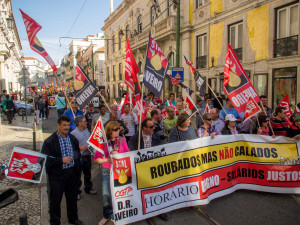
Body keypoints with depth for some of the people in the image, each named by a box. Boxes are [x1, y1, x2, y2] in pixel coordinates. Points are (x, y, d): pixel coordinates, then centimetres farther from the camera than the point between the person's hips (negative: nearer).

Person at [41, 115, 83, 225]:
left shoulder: (73, 138, 6)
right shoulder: (49, 141, -11)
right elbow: (46, 159, -15)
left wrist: (77, 170, 10)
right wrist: (62, 160, -22)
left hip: (72, 173, 5)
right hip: (57, 175, -5)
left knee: (72, 197, 19)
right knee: (55, 200, 9)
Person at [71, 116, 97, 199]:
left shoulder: (87, 131, 10)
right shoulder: (73, 133, -13)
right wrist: (80, 148, -22)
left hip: (87, 155, 7)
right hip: (79, 157, -6)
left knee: (88, 173, 19)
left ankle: (88, 188, 34)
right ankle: (77, 191, 19)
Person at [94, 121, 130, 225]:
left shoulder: (121, 140, 0)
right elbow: (96, 159, -5)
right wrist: (107, 160, -18)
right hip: (107, 171, -1)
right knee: (106, 195, 4)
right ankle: (107, 216, 28)